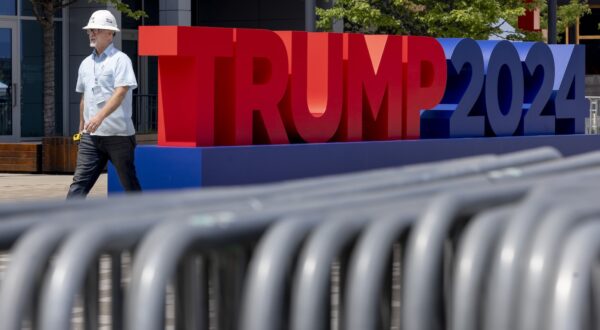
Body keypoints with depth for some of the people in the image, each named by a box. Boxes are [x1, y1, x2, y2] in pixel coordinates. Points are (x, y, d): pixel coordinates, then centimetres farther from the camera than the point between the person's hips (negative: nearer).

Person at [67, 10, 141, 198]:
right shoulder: (86, 64, 15)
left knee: (129, 182, 4)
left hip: (118, 134, -5)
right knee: (80, 182, -5)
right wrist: (81, 126, 23)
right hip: (91, 135, 5)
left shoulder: (120, 60, -6)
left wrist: (100, 116, -30)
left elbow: (120, 92, -18)